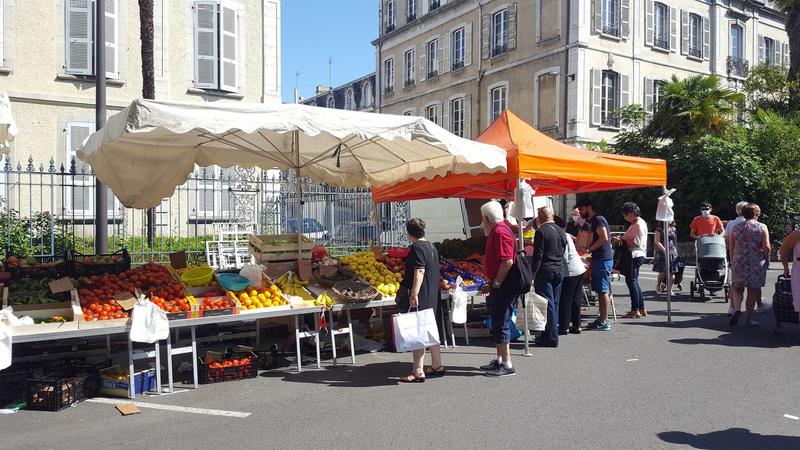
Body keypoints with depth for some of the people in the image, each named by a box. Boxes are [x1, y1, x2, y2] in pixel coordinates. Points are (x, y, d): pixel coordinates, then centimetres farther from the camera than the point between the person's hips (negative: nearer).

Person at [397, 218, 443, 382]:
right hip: (432, 297, 10)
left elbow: (419, 272, -22)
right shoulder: (432, 247, 15)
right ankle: (437, 366, 26)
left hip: (419, 299, -10)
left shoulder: (417, 248, -13)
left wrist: (414, 294, -25)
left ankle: (418, 372, -5)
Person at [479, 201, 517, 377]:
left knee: (501, 323, -6)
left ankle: (507, 364, 0)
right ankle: (500, 360, 26)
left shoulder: (499, 232, -16)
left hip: (503, 287, -11)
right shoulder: (497, 231, 17)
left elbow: (507, 261, -25)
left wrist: (496, 283, -19)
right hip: (499, 286, 11)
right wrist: (491, 283, 21)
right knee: (497, 323, 16)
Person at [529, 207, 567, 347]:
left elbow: (537, 256, -15)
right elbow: (562, 253, 17)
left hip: (545, 272, -8)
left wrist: (532, 276, -13)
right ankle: (549, 334, 21)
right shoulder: (561, 231, 11)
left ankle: (551, 337, -2)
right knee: (554, 303, 13)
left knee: (547, 304, -4)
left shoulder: (541, 231, -12)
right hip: (559, 271, 8)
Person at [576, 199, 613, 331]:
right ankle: (602, 318, 17)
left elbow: (604, 238, -21)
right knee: (600, 290, 12)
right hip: (598, 259, 10)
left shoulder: (598, 219, -11)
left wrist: (588, 249, -18)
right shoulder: (592, 221, 20)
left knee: (603, 290, -8)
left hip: (603, 259, -10)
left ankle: (604, 322, -4)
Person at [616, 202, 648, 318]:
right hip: (635, 256, 11)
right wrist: (622, 239, 7)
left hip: (635, 256, -11)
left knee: (631, 281, -6)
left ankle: (635, 310, -3)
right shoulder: (637, 223, 16)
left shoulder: (639, 224, -15)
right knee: (634, 282, 14)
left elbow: (636, 243, -20)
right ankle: (641, 309, 20)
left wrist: (623, 240, -12)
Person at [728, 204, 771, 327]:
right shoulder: (762, 227, -2)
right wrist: (767, 260, 6)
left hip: (739, 262, 2)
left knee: (737, 288, 14)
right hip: (757, 263, -1)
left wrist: (733, 260, 16)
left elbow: (731, 248, 6)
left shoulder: (736, 228, 4)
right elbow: (766, 247, -8)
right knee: (753, 290, 6)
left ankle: (737, 308, -10)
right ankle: (748, 318, 11)